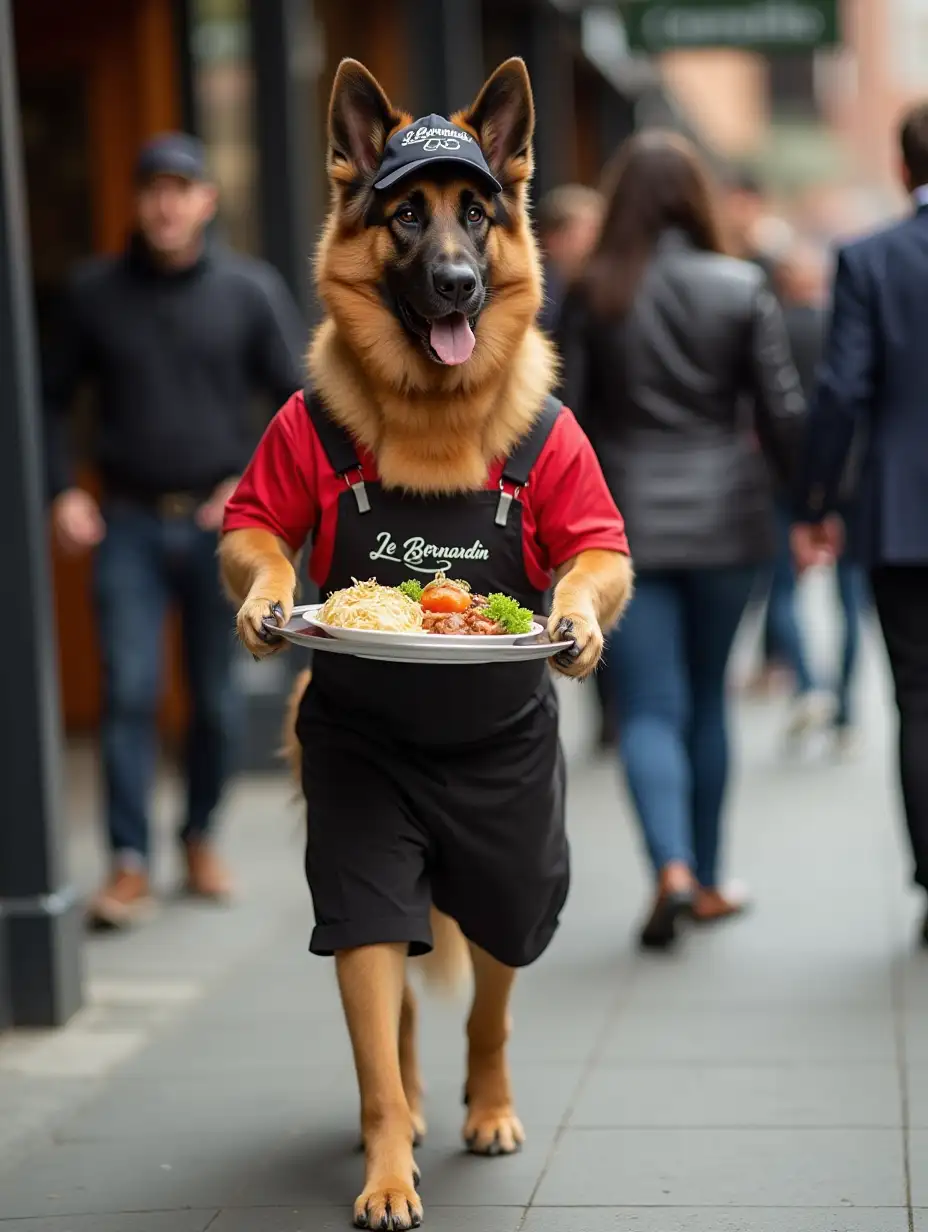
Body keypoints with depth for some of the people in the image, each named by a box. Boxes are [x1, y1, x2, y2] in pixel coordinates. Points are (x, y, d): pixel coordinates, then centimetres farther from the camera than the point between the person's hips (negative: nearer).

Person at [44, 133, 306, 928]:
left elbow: (300, 401, 0)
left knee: (216, 698, 8)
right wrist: (63, 491, 0)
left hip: (221, 524, 0)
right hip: (128, 525, 0)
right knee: (129, 693, -7)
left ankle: (201, 838, 26)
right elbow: (54, 399, 10)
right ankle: (130, 863, -3)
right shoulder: (96, 291, 1)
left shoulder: (250, 290, -1)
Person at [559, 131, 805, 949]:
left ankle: (673, 866, -20)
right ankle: (705, 880, 23)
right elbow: (783, 411, -4)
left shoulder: (593, 295, -4)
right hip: (724, 515, 1)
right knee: (707, 700, 15)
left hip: (627, 520, -1)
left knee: (649, 707, 0)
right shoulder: (741, 289, -3)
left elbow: (568, 417, -4)